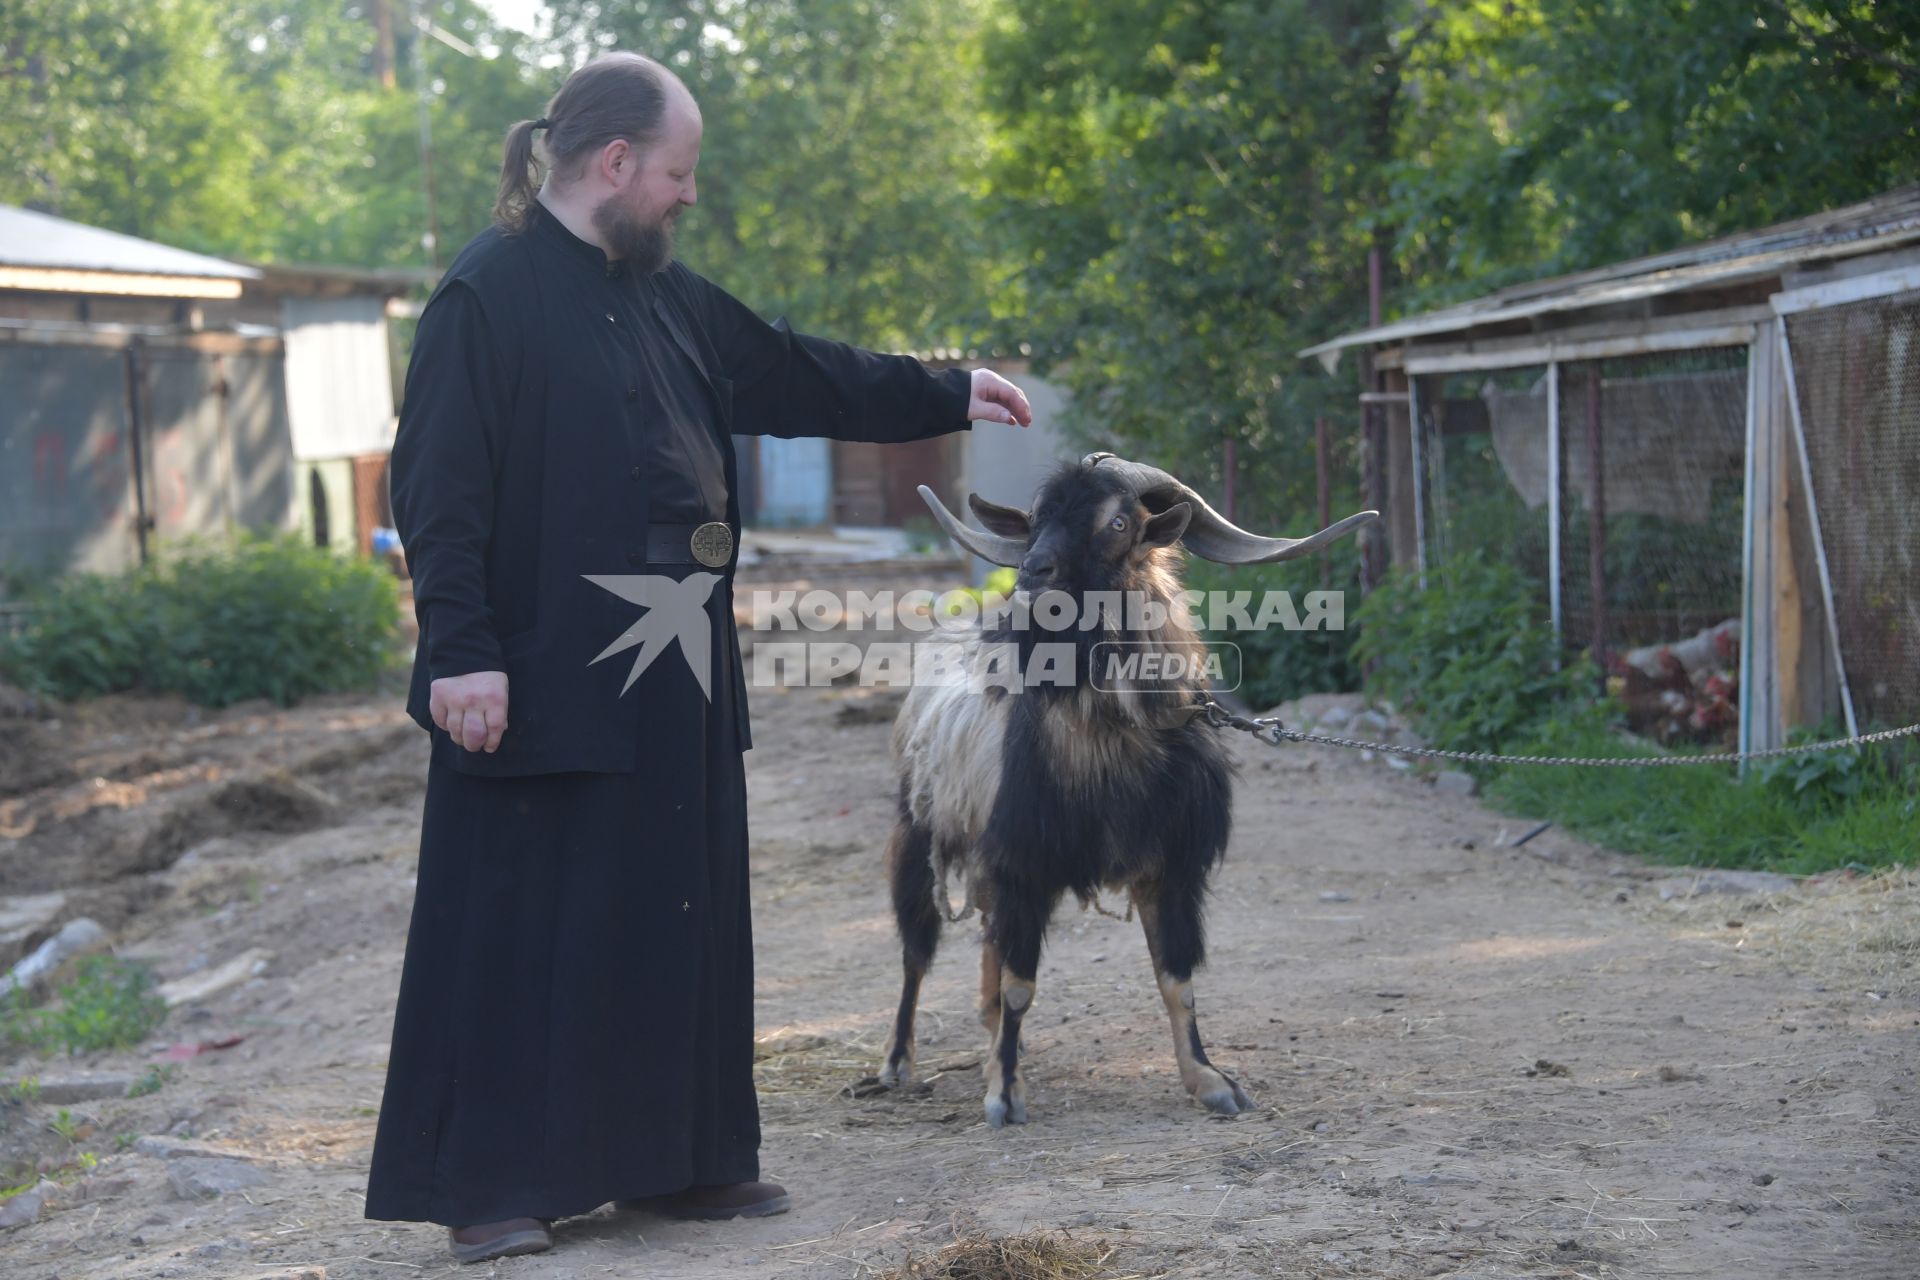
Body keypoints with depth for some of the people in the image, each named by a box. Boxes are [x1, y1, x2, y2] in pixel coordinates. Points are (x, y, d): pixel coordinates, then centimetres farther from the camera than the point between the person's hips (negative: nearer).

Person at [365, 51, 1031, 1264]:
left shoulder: (666, 295, 13)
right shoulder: (488, 294, -10)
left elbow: (796, 374, 23)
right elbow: (440, 483, -15)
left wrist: (946, 396, 24)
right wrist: (462, 651, -21)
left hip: (676, 675, 8)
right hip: (547, 682, -8)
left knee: (681, 916, 12)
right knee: (524, 927, -2)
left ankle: (682, 1157, 23)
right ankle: (486, 1188, 7)